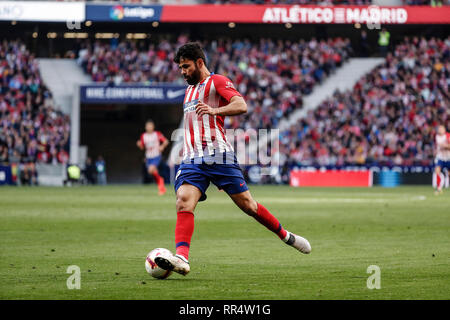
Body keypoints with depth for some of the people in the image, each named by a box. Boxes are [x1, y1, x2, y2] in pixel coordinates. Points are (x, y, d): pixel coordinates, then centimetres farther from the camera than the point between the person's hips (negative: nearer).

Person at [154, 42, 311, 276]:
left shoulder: (217, 81, 2)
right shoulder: (189, 90, 27)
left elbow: (241, 106, -16)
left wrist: (214, 110, -32)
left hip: (218, 156, -6)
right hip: (192, 160, 6)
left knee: (247, 204, -1)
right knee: (184, 201, -20)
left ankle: (286, 236, 22)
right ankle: (181, 258, -36)